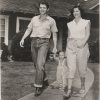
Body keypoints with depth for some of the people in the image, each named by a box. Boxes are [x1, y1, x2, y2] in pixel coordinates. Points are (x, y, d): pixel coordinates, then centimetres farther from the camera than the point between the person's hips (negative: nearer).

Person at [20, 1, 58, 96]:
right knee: (36, 64, 13)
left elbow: (54, 34, 6)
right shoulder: (34, 19, 9)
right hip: (34, 42, 4)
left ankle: (38, 86, -12)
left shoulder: (51, 21, 2)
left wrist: (55, 47, 3)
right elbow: (28, 30, 10)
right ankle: (44, 79, 37)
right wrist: (23, 39, -5)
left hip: (44, 43, -4)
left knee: (40, 64, -18)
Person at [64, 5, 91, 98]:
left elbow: (87, 35, -3)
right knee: (71, 68, -7)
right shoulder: (70, 24, 16)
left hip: (82, 46, -2)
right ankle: (69, 90, -9)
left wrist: (83, 43, -19)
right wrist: (67, 48, 9)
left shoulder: (86, 22, 7)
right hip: (71, 46, 2)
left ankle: (83, 86, 26)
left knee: (82, 68, 4)